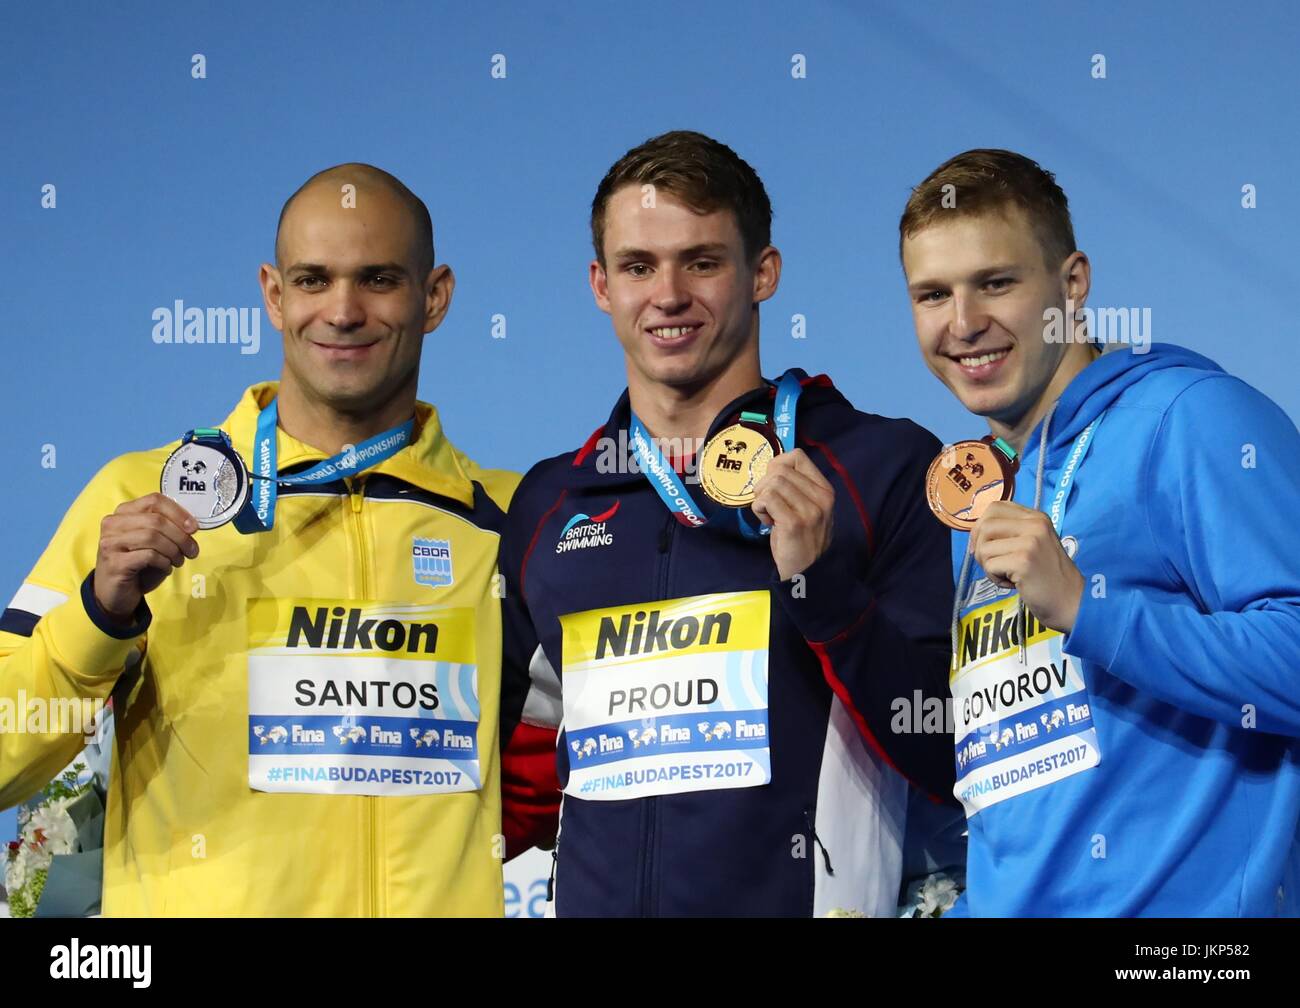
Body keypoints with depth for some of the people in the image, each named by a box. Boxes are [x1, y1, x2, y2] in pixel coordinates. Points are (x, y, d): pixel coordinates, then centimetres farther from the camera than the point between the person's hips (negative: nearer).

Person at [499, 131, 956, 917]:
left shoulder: (886, 468, -4)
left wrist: (819, 582, -17)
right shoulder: (547, 505, 9)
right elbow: (507, 734, 21)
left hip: (808, 897, -4)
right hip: (597, 899, 4)